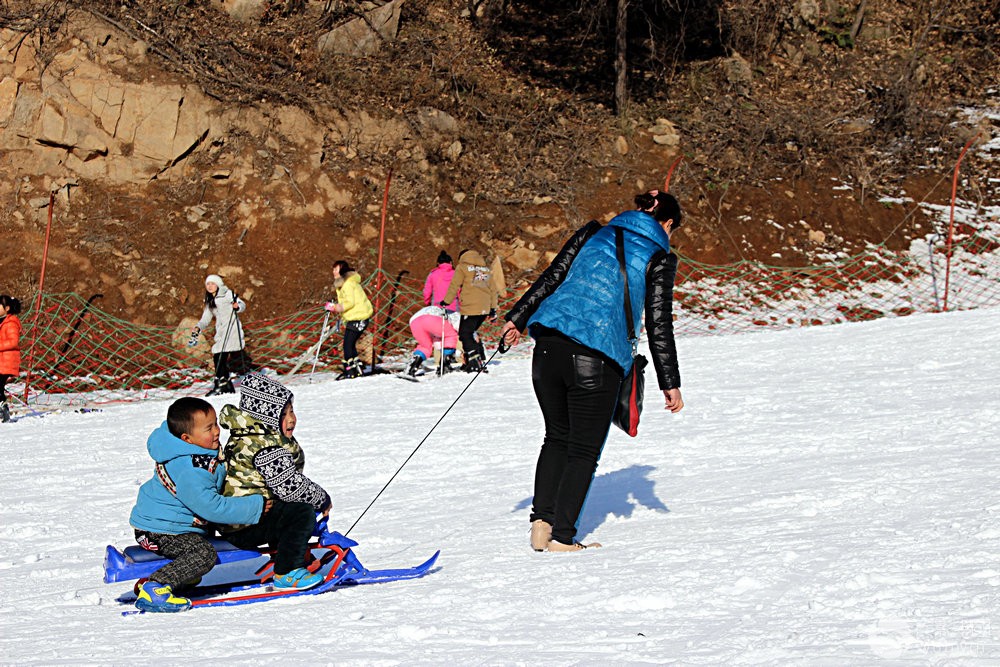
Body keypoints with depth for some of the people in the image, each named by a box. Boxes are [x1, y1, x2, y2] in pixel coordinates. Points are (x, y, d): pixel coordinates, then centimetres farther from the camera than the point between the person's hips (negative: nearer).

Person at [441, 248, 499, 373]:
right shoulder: (486, 269, 18)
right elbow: (493, 289, 19)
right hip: (484, 309, 7)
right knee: (471, 332, 18)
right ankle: (480, 360, 14)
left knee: (465, 334, -1)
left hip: (470, 307, -7)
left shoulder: (462, 267, 1)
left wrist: (446, 302, 4)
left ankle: (475, 364, -10)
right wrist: (493, 309, 23)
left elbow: (454, 286, -4)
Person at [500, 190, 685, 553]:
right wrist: (670, 383, 9)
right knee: (583, 450, 7)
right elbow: (659, 325, 3)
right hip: (598, 359, -4)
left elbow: (551, 277, 11)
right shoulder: (659, 259, 6)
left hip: (550, 344, 4)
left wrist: (517, 317, 15)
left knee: (557, 438, 20)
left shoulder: (594, 233, 16)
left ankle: (542, 519, 8)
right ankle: (562, 537, 1)